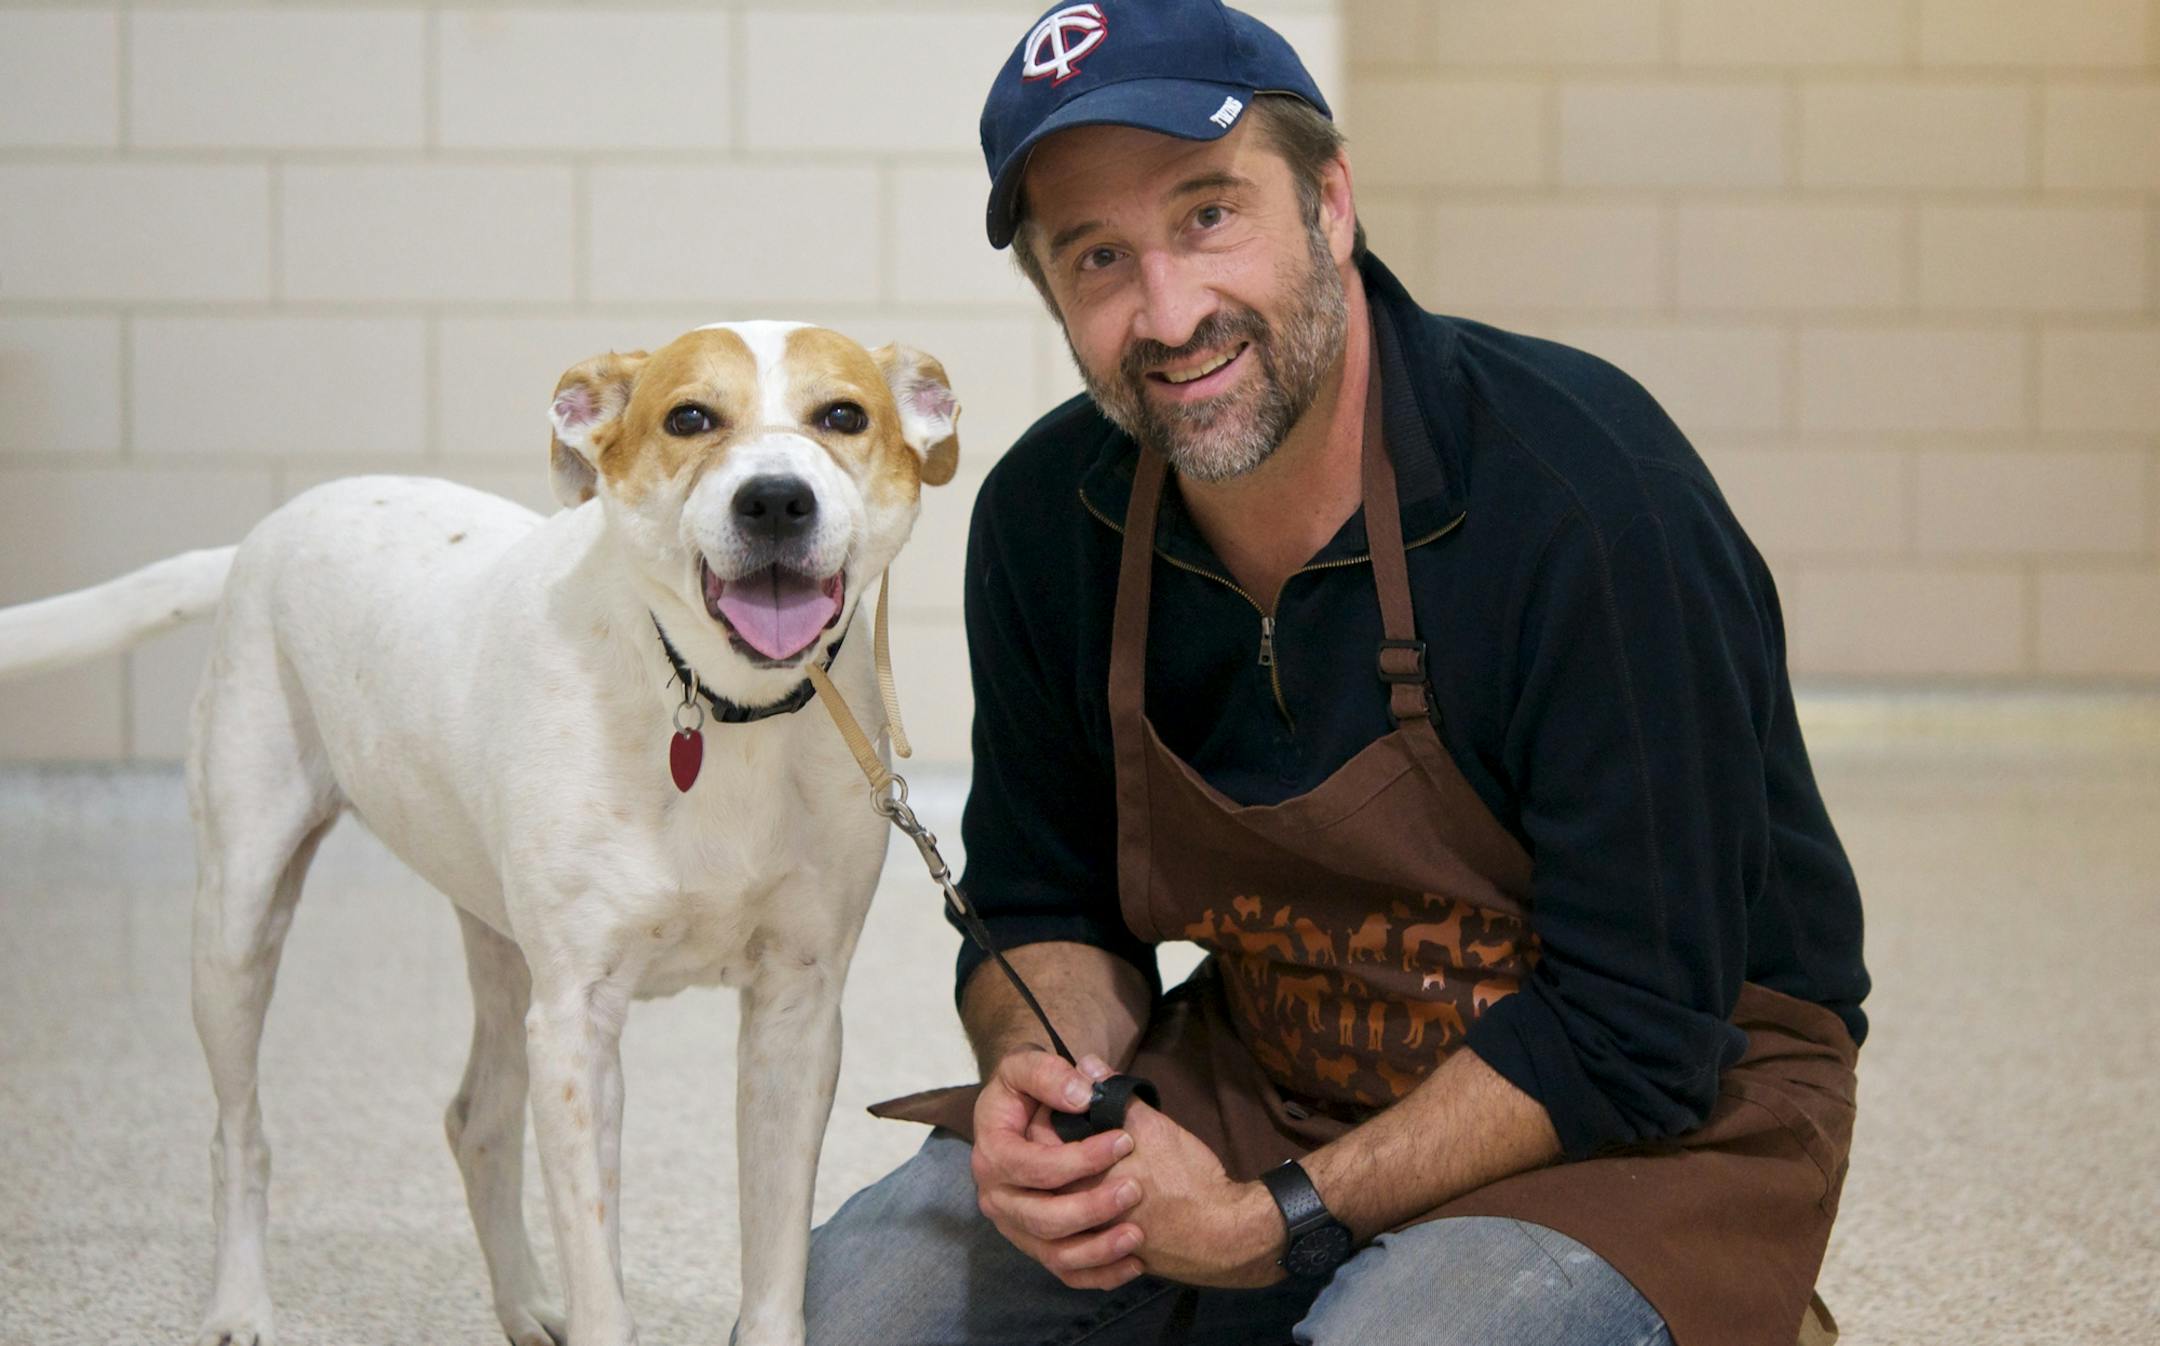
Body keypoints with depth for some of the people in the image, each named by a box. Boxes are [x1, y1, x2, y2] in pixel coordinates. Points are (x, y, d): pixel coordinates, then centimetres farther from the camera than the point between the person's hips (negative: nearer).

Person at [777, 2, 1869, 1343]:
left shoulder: (1587, 489, -24)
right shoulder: (1047, 521, -5)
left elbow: (1634, 1029, -23)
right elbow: (1047, 917, 8)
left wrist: (1277, 1223, -25)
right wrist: (1048, 1078, -16)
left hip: (1667, 1114, -6)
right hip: (1279, 1082, 6)